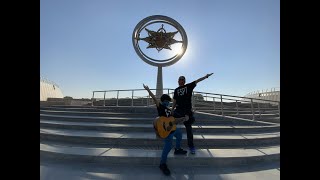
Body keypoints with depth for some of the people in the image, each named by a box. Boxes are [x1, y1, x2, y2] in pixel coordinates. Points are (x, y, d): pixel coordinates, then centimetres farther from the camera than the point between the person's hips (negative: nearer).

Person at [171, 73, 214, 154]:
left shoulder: (189, 86, 5)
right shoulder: (176, 90, 9)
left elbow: (197, 81, -4)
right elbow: (174, 101, 10)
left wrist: (206, 76, -11)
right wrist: (172, 110, 7)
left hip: (187, 111, -1)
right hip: (178, 110, 1)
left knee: (188, 128, 8)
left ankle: (191, 146, 21)